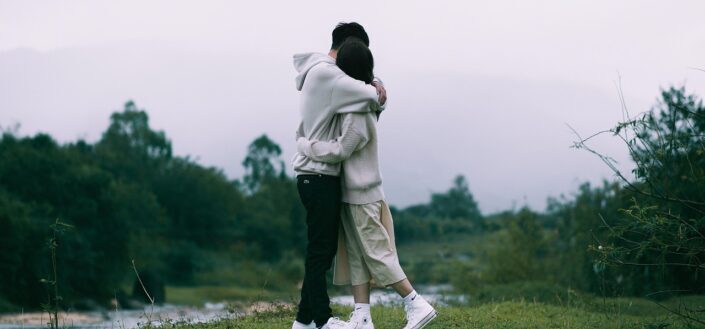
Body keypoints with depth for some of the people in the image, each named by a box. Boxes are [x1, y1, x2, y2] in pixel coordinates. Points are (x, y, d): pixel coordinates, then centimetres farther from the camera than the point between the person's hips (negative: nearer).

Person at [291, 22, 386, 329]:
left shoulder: (324, 73, 18)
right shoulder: (324, 73, -15)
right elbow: (371, 97, -19)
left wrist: (372, 90, -7)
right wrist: (377, 94, 4)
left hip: (323, 176, 10)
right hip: (318, 175, -10)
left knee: (324, 249, 13)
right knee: (320, 249, -4)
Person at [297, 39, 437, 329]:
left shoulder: (358, 111, -21)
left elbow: (338, 150, -21)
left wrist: (303, 145, -10)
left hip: (361, 195, -9)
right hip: (353, 194, 9)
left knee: (377, 254, -4)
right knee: (356, 255, 7)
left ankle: (417, 305, 0)